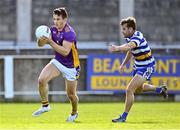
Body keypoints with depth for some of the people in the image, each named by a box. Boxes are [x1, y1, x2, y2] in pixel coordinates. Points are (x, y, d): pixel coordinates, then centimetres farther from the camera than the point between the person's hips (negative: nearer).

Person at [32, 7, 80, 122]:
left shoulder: (69, 33, -26)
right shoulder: (53, 29, -4)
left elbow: (65, 51, -35)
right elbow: (41, 44, -1)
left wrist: (50, 42, -39)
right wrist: (41, 39, -25)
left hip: (70, 66, -5)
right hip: (57, 62, 5)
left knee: (71, 94, 6)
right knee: (42, 79, -18)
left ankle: (74, 113, 35)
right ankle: (45, 105, -1)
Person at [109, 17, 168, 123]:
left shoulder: (138, 37, -29)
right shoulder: (129, 37, -1)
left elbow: (129, 46, -52)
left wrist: (117, 48, -70)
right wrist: (123, 64, 18)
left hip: (147, 68, -10)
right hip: (138, 66, 10)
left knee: (130, 90, -19)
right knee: (138, 89, 31)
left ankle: (124, 117, -10)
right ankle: (160, 89, 52)